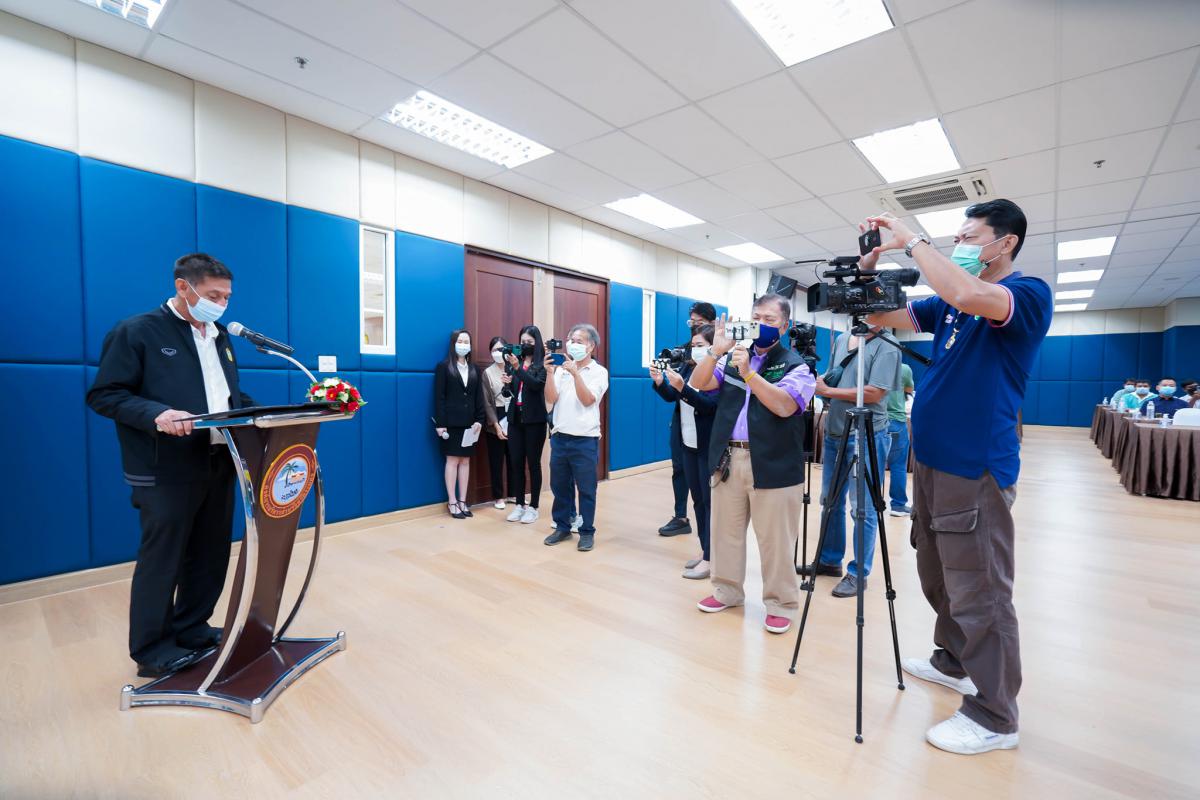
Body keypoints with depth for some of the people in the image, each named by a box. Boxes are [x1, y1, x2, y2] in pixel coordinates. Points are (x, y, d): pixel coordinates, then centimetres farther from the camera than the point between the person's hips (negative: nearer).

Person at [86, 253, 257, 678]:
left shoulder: (219, 336, 14)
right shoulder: (135, 332, -7)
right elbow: (103, 395, -11)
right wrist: (156, 413, -27)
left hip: (219, 464, 7)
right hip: (167, 471, -7)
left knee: (211, 555, 15)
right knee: (162, 559, 5)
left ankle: (192, 629, 32)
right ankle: (151, 649, 21)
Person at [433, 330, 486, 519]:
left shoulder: (474, 369, 14)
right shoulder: (443, 367, 1)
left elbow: (479, 397, 10)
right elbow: (439, 397, -5)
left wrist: (479, 420, -2)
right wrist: (440, 423, -12)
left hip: (469, 423, 4)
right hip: (451, 422, -4)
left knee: (465, 461, 7)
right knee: (452, 460, -1)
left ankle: (462, 501, 14)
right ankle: (452, 502, 6)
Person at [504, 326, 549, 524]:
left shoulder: (542, 365, -4)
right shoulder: (516, 362, 8)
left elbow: (537, 384, -21)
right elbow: (511, 391, 8)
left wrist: (518, 368, -27)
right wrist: (507, 383, -12)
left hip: (534, 420, -4)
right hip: (515, 419, 5)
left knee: (533, 463, 2)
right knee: (516, 463, 7)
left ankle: (533, 507, 11)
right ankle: (519, 504, 19)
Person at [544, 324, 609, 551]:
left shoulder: (599, 372, -3)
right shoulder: (561, 369, 7)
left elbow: (588, 400, -15)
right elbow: (551, 399, -2)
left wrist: (576, 373, -23)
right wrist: (550, 372, -12)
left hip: (585, 440, -4)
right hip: (559, 437, 4)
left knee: (586, 489, 4)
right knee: (559, 486, 12)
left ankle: (587, 532, 17)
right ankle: (562, 527, 27)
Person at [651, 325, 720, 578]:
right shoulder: (688, 368, 8)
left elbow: (710, 404, -23)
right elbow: (671, 397, 7)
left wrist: (682, 387, -34)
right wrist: (660, 382, -12)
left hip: (710, 446, -7)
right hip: (689, 444, 8)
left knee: (711, 500, -1)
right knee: (698, 499, 13)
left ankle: (710, 559, 6)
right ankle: (705, 550, 25)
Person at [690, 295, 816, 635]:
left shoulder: (795, 364, -2)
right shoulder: (732, 358, 12)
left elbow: (785, 406, -18)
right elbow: (698, 384, 1)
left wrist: (748, 373, -24)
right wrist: (715, 351, -11)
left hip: (773, 465, -4)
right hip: (728, 459, 5)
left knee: (775, 540, 3)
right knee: (726, 531, 15)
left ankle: (780, 604, 21)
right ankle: (727, 591, 32)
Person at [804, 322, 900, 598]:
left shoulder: (887, 348, -9)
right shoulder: (841, 339, 12)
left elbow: (874, 394, -18)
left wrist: (827, 391, -13)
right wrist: (822, 381, 0)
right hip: (834, 433, 7)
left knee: (863, 509, 1)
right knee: (830, 502, 15)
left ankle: (858, 573, 14)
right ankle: (829, 560, 30)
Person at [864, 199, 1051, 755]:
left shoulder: (1030, 294, -9)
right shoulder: (949, 302, 13)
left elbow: (969, 295, -31)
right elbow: (882, 317, 12)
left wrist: (912, 241, -19)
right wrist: (870, 265, -3)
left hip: (977, 469, -8)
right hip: (931, 460, 8)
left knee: (979, 593, 0)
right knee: (938, 578, 19)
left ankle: (994, 717, 16)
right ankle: (953, 662, 39)